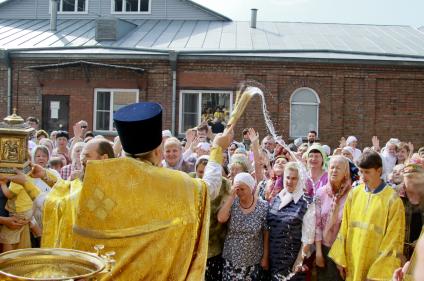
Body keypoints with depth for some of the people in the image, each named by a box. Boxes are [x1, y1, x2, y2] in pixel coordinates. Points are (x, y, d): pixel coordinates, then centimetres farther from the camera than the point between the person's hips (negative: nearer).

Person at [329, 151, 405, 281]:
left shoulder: (392, 199, -9)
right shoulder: (354, 194, 2)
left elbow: (393, 239, -9)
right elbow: (345, 228, 6)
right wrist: (340, 258, 4)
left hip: (377, 266, -3)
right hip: (352, 262, 4)